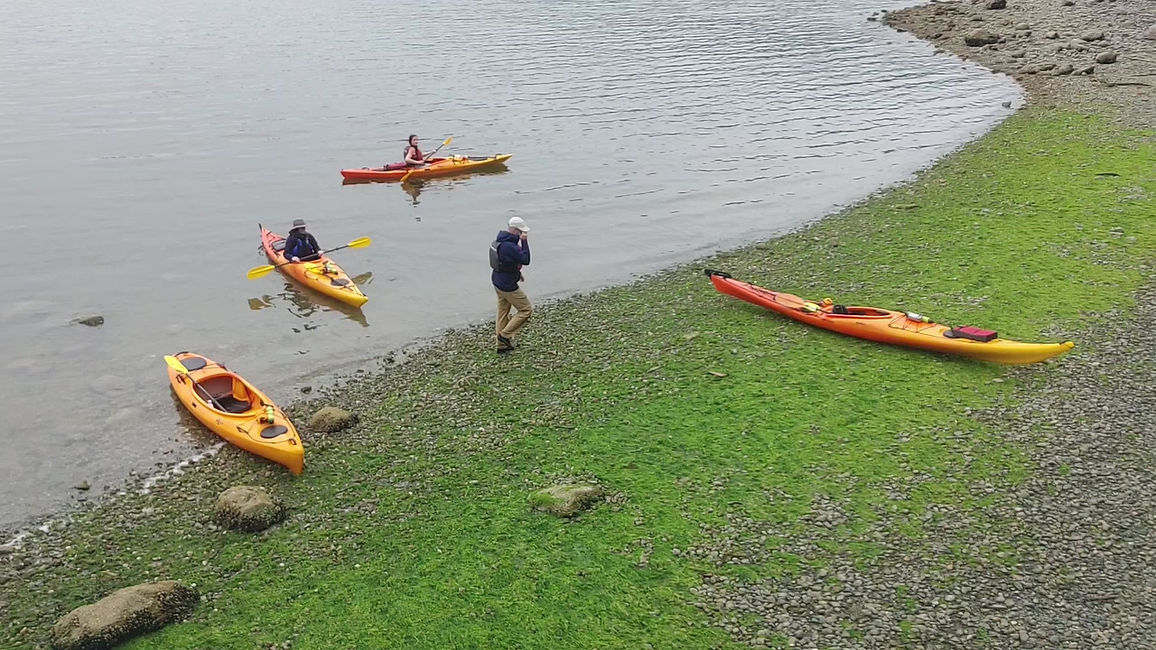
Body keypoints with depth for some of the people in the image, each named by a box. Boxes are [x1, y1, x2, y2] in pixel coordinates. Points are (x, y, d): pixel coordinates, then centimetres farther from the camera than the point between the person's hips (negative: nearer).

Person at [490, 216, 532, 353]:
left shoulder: (500, 241, 5)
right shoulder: (509, 246, -27)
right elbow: (526, 260, -22)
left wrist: (516, 273, 18)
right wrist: (524, 241, -21)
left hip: (498, 282, 10)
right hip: (508, 286, -10)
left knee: (503, 312, 17)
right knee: (526, 310, 2)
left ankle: (502, 345, 25)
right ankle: (505, 335, 5)